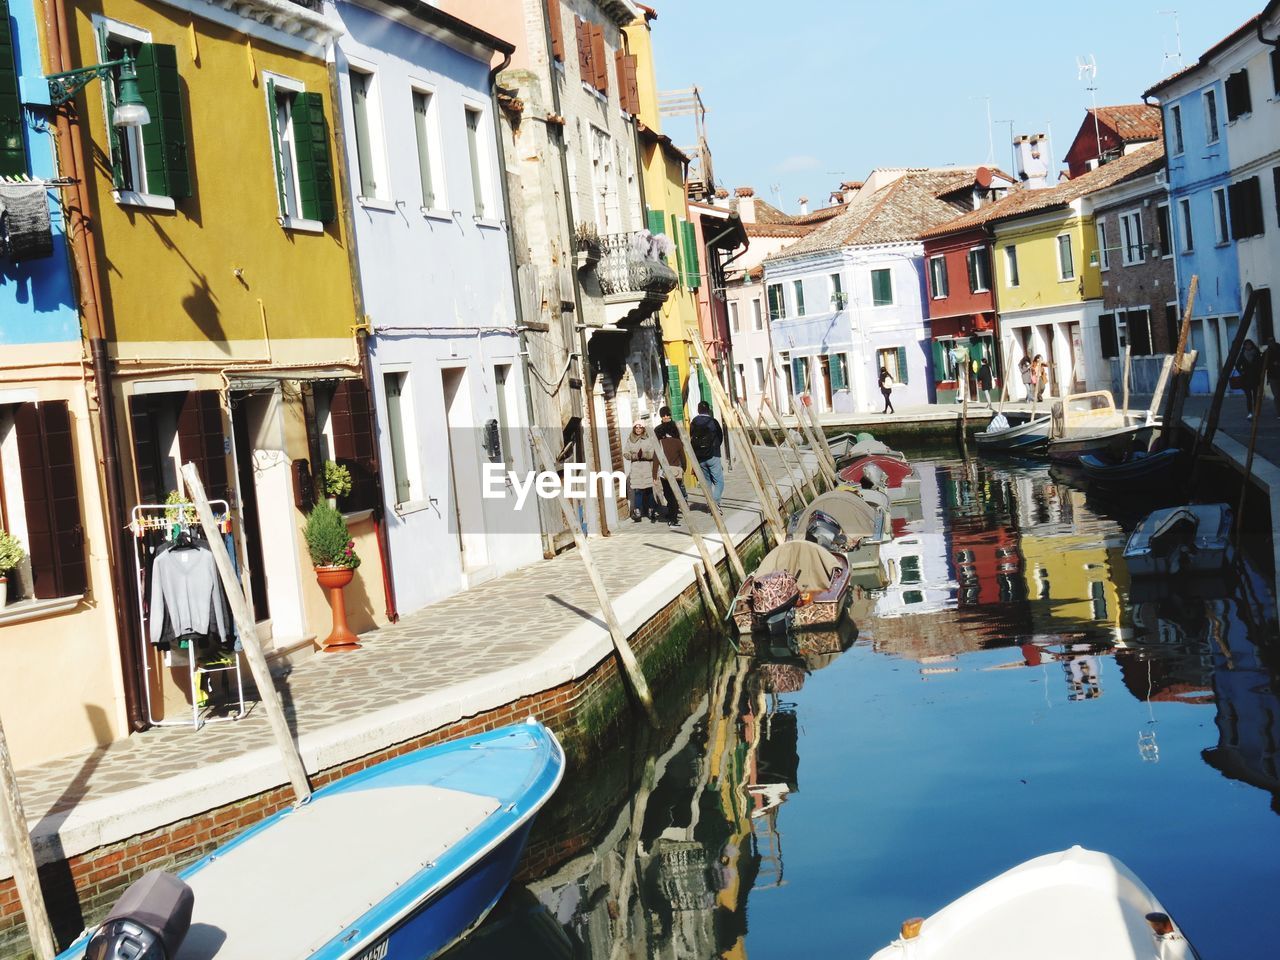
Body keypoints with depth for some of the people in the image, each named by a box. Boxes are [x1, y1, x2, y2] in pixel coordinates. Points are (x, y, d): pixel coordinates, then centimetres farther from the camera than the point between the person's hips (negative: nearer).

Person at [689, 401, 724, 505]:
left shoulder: (693, 423, 2)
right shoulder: (713, 422, -6)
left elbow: (691, 440, 4)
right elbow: (720, 438, 4)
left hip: (699, 457, 4)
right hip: (712, 456, -4)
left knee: (706, 481, 15)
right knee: (719, 481, -1)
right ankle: (715, 503, -19)